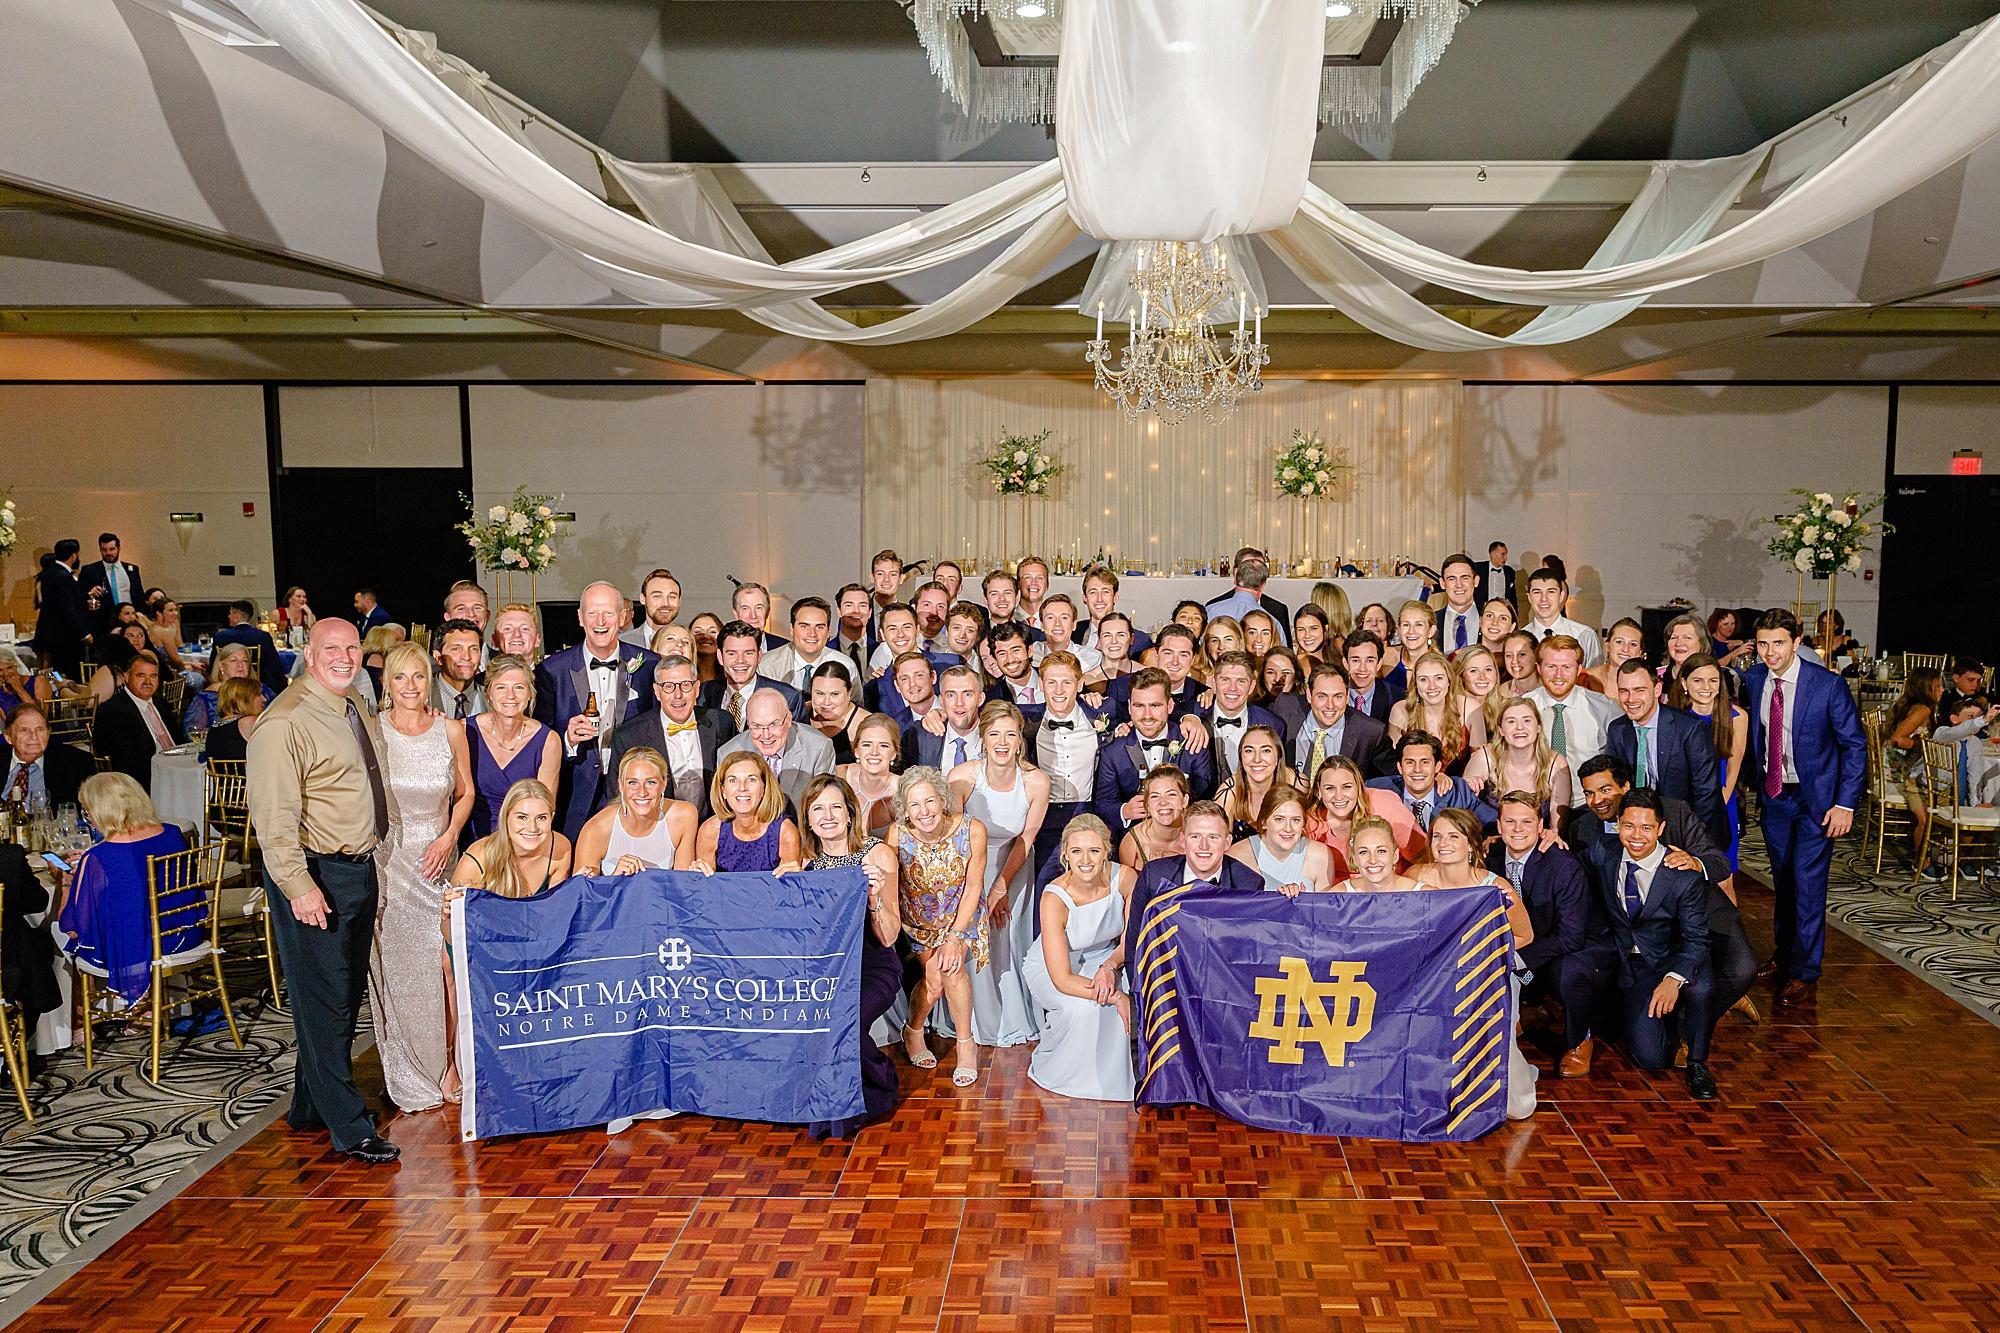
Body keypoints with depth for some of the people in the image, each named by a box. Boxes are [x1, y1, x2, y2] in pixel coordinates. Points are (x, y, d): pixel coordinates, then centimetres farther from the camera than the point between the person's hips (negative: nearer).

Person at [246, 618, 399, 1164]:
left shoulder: (356, 715, 12)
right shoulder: (286, 721, -15)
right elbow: (273, 812, -20)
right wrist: (299, 886, -24)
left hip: (360, 869, 9)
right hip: (314, 875, -9)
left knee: (346, 996, 16)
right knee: (323, 1001, -2)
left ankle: (310, 1107, 31)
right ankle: (350, 1128, 6)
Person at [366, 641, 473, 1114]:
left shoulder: (451, 730, 3)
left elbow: (465, 792, 10)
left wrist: (448, 837, -5)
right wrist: (367, 840, -9)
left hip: (438, 858, 1)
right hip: (386, 858, -1)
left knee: (443, 961, -4)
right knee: (395, 964, 3)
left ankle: (444, 1067, 13)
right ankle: (409, 1079, 17)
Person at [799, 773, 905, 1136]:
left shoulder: (877, 854, -5)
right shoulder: (805, 858, 7)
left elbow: (888, 938, -8)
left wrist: (874, 897, -25)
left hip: (871, 968, -3)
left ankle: (879, 1086, 0)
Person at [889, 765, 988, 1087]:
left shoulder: (973, 831, -22)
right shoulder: (897, 835, -21)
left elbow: (972, 889, -14)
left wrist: (955, 936, -19)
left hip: (961, 916, 0)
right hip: (919, 920, 1)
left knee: (951, 966, -25)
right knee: (934, 978, -17)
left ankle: (965, 1044, -3)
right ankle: (913, 1032, 15)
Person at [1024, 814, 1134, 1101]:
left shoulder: (1124, 878, -21)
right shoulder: (1054, 899, -30)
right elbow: (1062, 980, -32)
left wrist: (1110, 966, -30)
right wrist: (1118, 997, -38)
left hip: (1105, 959, 4)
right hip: (1052, 967, -4)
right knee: (1082, 1007, -33)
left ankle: (1113, 1071, 1)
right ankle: (1051, 1067, -3)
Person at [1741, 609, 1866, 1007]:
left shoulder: (1828, 685, -17)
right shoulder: (1753, 679, -4)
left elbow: (1854, 745, -12)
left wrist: (1845, 804, -15)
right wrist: (1757, 778, 9)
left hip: (1816, 799, -4)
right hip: (1773, 795, 5)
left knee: (1808, 884, -4)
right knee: (1782, 882, 15)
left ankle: (1804, 974, 7)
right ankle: (1784, 956, 31)